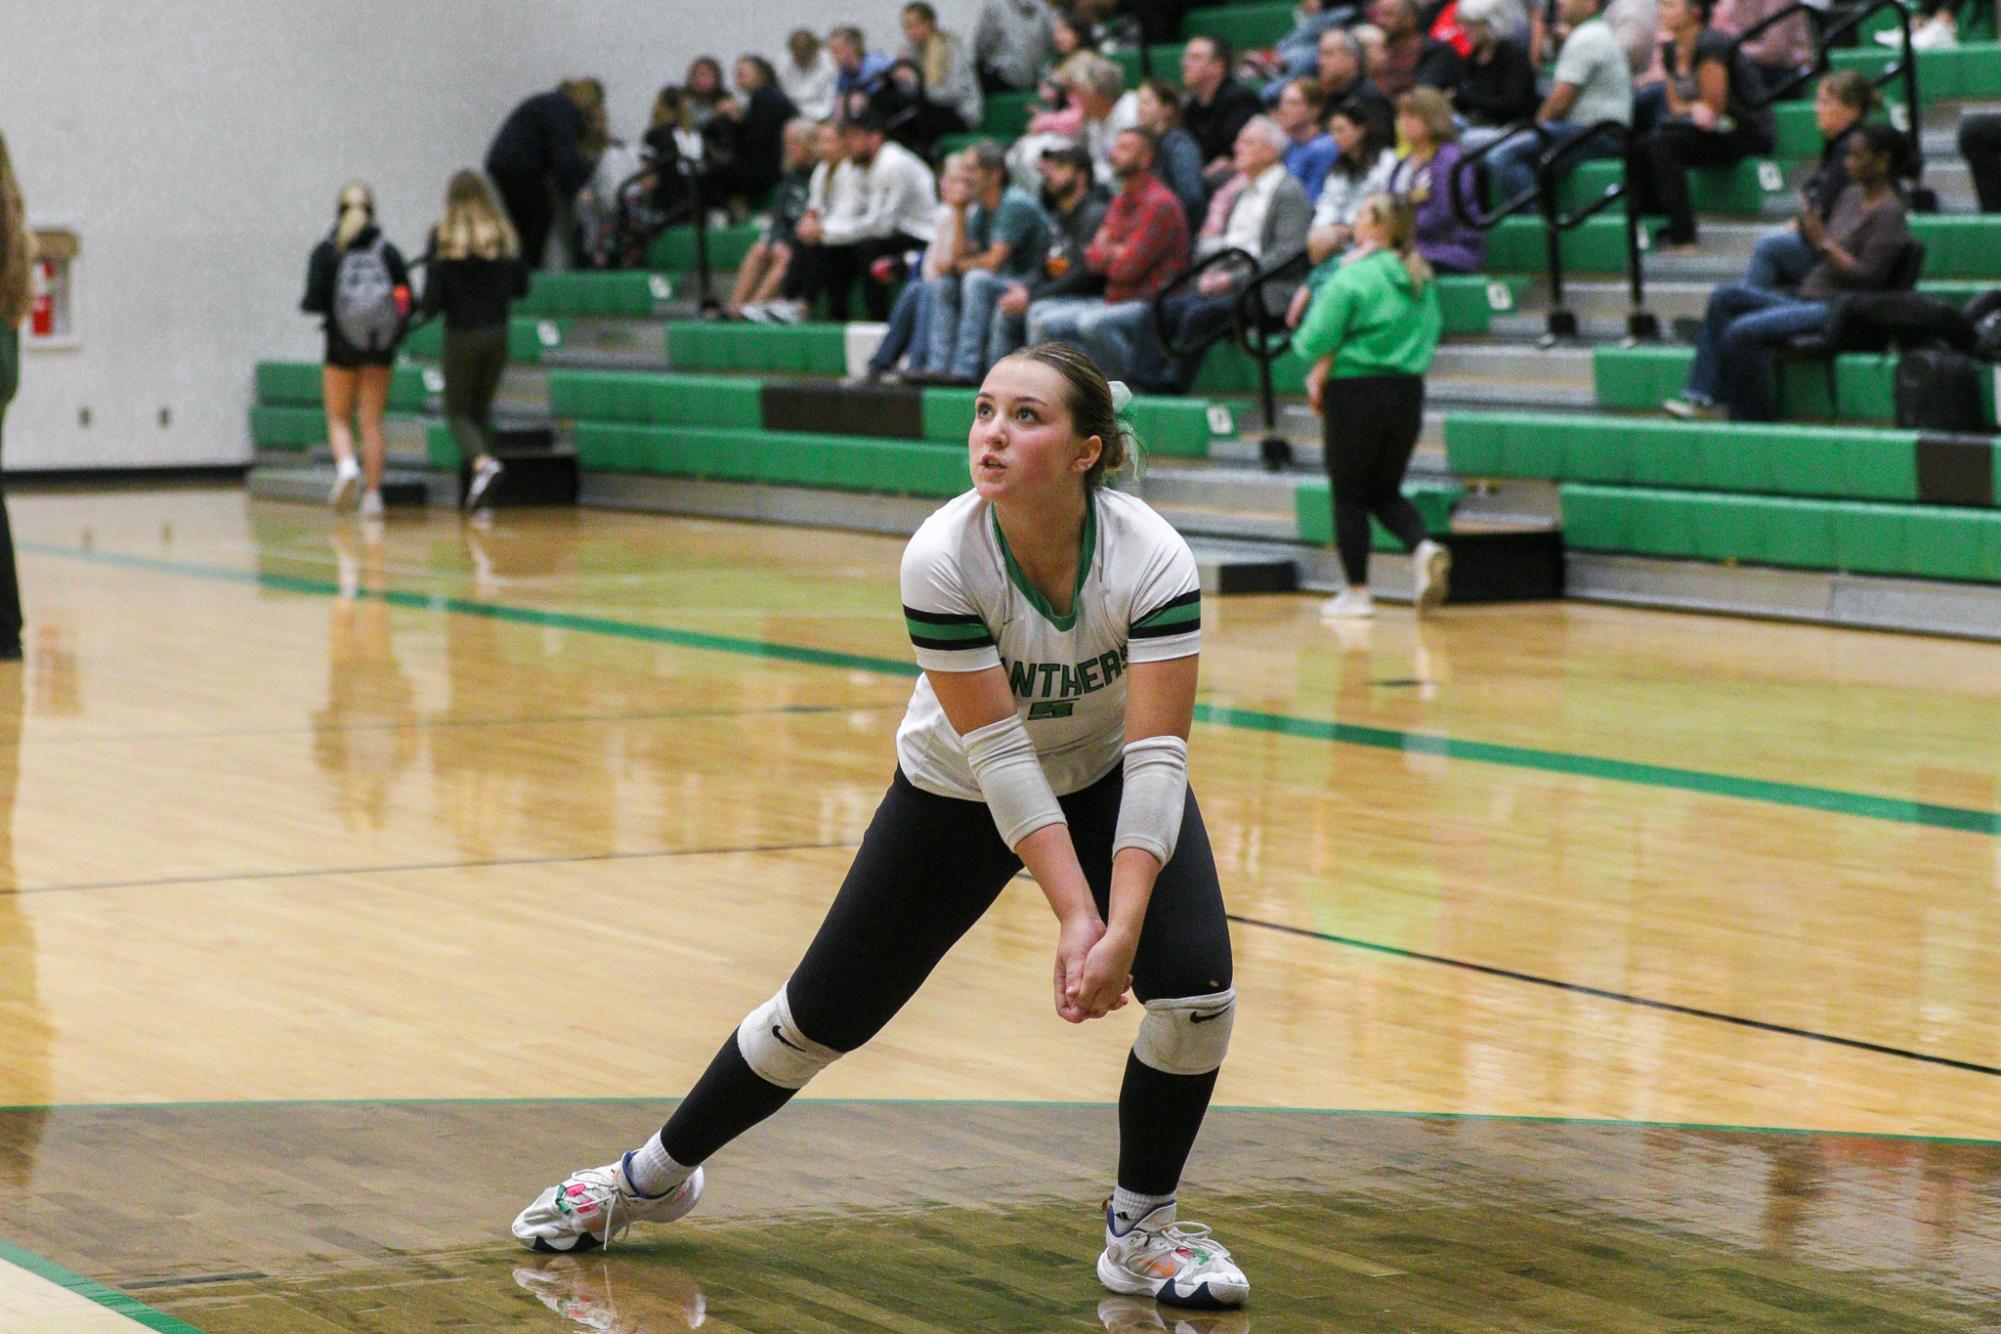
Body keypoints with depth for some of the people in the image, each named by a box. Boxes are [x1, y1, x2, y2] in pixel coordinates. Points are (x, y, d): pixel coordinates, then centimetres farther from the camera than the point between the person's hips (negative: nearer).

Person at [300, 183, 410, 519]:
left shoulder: (326, 252, -4)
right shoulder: (388, 251, 1)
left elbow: (315, 300, -12)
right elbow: (407, 300, -3)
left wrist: (307, 304, 11)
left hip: (341, 344, -2)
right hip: (380, 351, 2)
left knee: (338, 418, 11)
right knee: (372, 422, 8)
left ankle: (345, 465, -17)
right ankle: (372, 493, 3)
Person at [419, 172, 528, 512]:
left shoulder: (443, 238, -9)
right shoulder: (504, 235, 0)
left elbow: (432, 298, -11)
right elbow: (521, 288, 5)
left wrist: (425, 306, 10)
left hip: (461, 334, -4)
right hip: (497, 332, 4)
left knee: (457, 410, 8)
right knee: (482, 407, 17)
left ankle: (483, 462, -21)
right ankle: (482, 496, 12)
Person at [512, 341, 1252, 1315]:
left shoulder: (1152, 559, -30)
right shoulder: (942, 560, -31)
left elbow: (1157, 756, -31)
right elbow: (997, 754, -30)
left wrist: (1122, 928, -40)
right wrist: (1073, 917, -34)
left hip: (1106, 783, 1)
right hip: (958, 793, -1)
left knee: (1197, 980, -21)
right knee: (824, 1012, 5)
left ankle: (1141, 1228, 1)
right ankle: (656, 1174, 30)